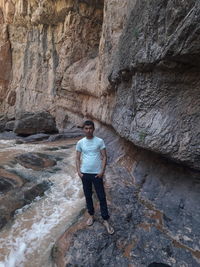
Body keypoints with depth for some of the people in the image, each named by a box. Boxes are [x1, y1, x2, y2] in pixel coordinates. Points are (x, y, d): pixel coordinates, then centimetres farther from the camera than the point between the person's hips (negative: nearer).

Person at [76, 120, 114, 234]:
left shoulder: (100, 141, -6)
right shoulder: (80, 143, 0)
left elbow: (104, 157, -4)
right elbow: (77, 158, 6)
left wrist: (102, 171, -12)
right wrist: (79, 171, -3)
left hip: (97, 174, -2)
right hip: (85, 174, 2)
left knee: (102, 197, 5)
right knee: (88, 196, 16)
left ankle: (106, 221, 20)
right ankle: (91, 215, 38)